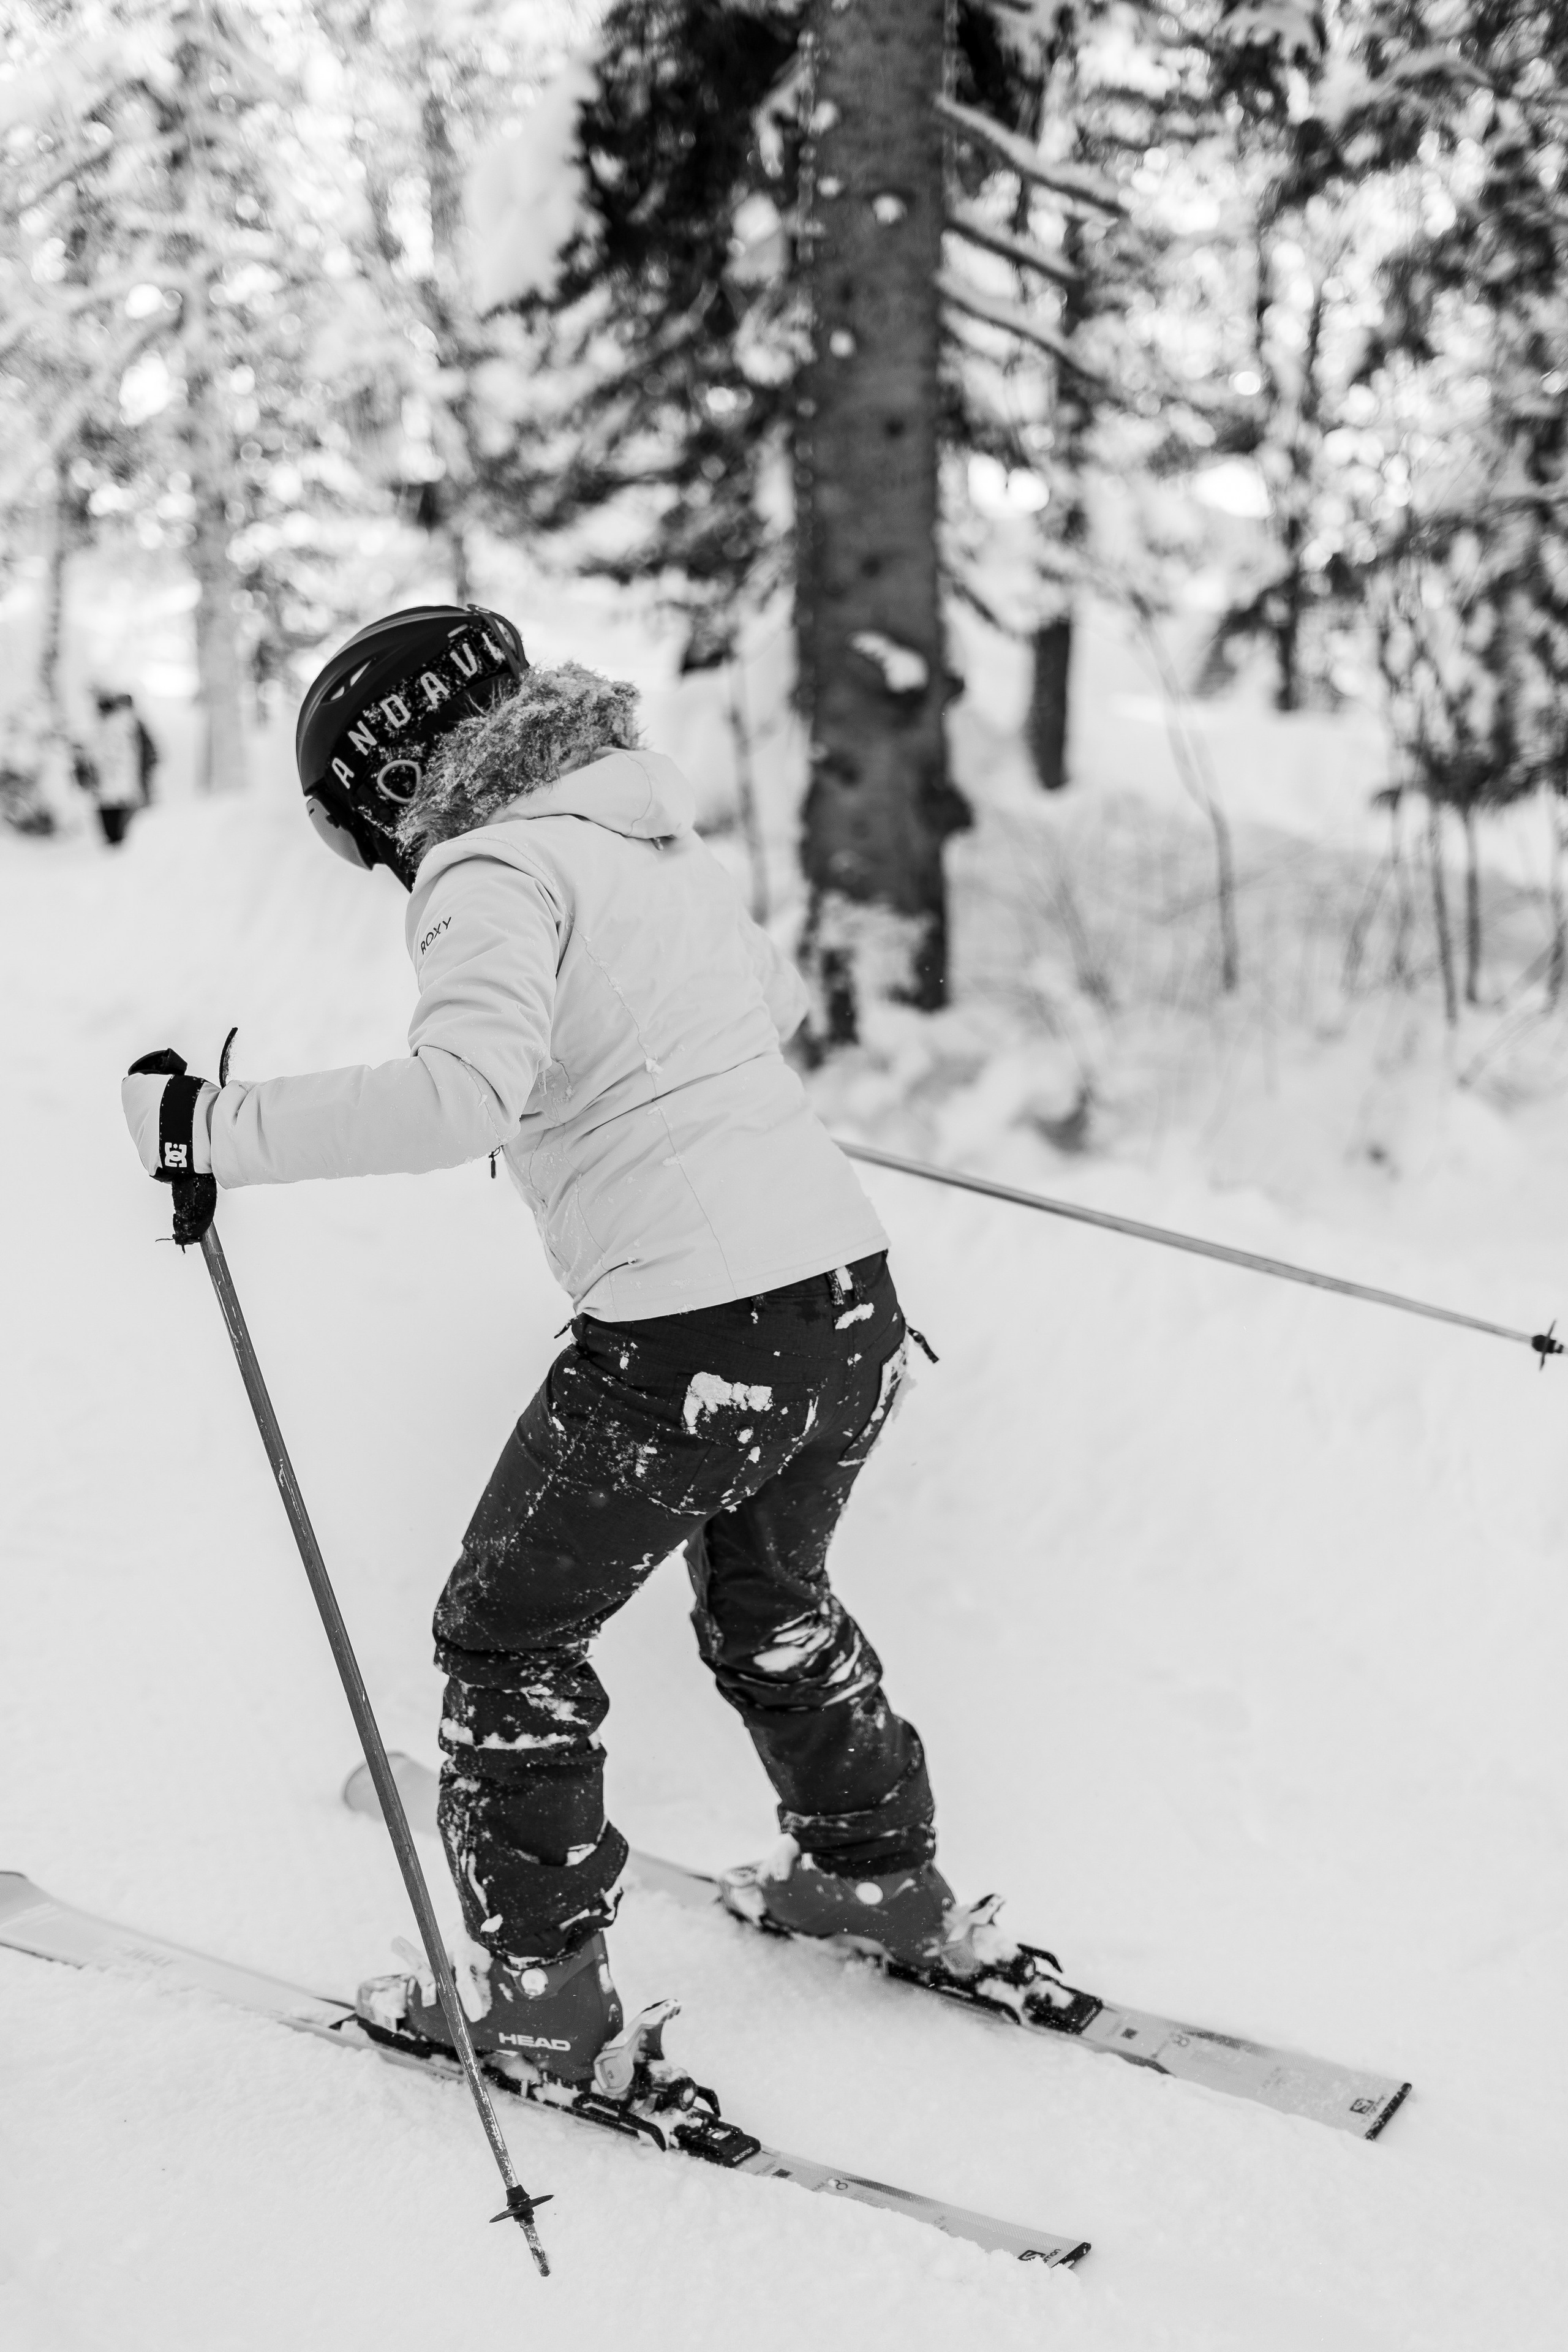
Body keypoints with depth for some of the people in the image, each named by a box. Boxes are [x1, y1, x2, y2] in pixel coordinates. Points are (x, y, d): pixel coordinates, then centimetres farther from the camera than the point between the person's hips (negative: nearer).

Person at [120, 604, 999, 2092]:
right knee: (769, 1599, 32)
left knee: (507, 1641, 12)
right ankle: (884, 1876, 46)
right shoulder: (662, 843, 15)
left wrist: (219, 1129, -21)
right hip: (854, 1309, 8)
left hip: (685, 1347, -8)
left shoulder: (496, 870, -10)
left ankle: (542, 1987, 19)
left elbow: (464, 1092, -27)